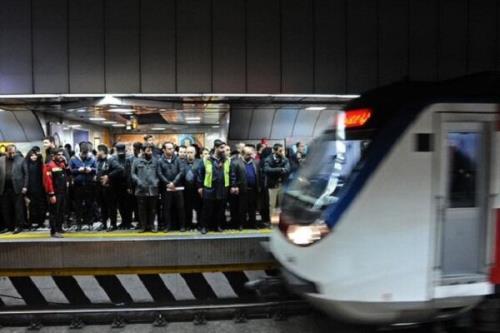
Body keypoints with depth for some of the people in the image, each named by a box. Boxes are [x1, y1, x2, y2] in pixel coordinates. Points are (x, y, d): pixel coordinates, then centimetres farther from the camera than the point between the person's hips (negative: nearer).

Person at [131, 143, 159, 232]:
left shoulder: (155, 161, 7)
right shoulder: (137, 161, 4)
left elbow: (158, 173, 12)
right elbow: (133, 173, 5)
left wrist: (157, 181, -3)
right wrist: (138, 182, -8)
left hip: (153, 189, 1)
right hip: (141, 190, -1)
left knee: (152, 209, 6)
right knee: (142, 209, 5)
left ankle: (151, 226, 16)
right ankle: (144, 226, 14)